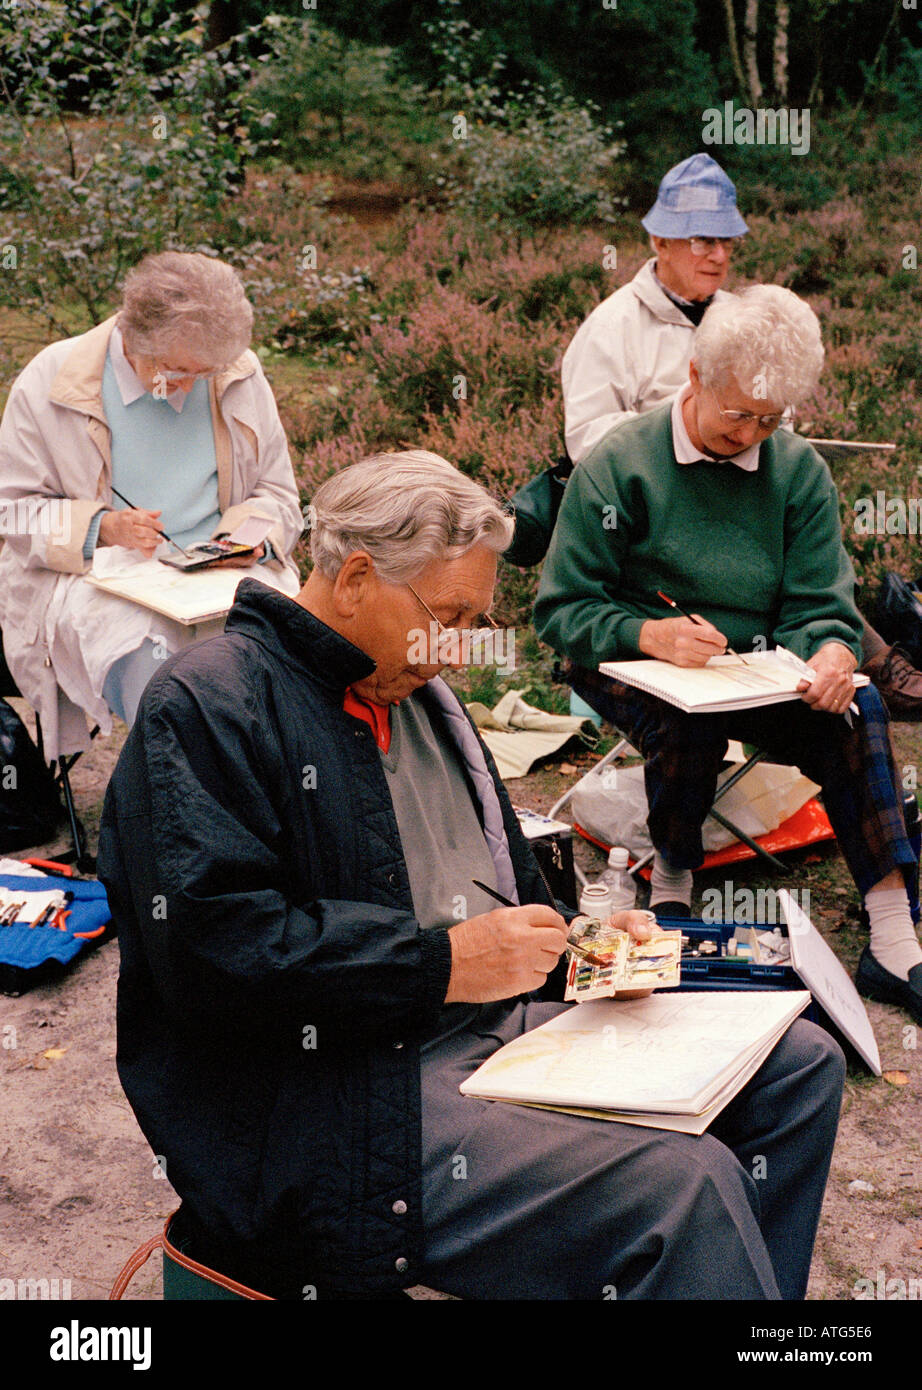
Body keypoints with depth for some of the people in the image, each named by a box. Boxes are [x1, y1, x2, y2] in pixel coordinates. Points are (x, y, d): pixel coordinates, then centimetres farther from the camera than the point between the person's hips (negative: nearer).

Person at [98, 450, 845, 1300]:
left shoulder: (416, 691, 20)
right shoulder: (204, 706, -9)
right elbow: (211, 943, -21)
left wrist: (579, 944, 6)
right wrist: (440, 963, -19)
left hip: (499, 1023, 9)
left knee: (799, 1065, 5)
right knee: (684, 1183, -28)